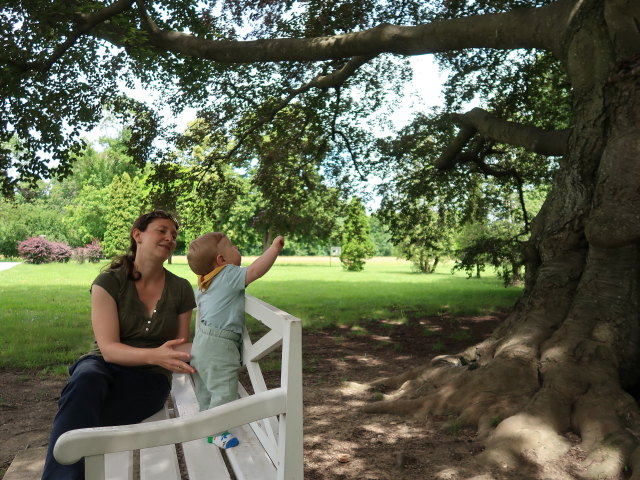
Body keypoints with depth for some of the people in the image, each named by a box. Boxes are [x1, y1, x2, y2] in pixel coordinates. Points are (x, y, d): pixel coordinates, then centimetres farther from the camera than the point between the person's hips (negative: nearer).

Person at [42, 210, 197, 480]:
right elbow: (109, 348, -16)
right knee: (84, 382, -39)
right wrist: (154, 355, -34)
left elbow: (180, 347, 6)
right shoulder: (109, 282, -8)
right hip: (103, 366, 0)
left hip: (149, 377, 0)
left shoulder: (181, 289, 0)